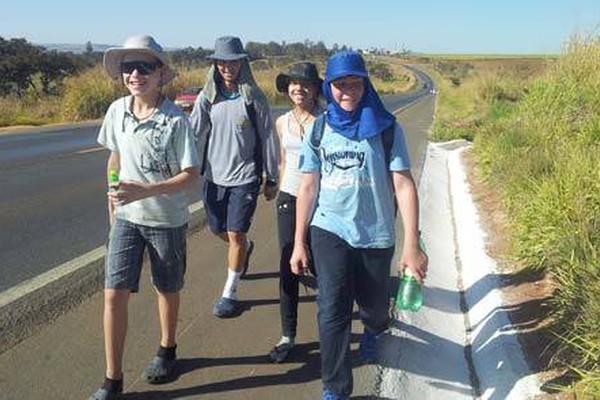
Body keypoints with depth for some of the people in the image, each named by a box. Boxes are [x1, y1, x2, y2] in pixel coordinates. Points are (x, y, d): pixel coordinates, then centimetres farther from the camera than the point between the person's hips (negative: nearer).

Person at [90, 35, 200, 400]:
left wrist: (145, 191, -29)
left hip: (167, 220, -3)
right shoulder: (117, 111, -3)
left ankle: (167, 351, 41)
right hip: (127, 217, 4)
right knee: (114, 294, -1)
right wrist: (112, 204, 14)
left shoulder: (176, 119, -17)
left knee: (167, 289, 15)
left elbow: (191, 175, -17)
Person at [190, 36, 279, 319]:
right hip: (214, 175, 4)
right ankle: (245, 249, 51)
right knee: (219, 230, 17)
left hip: (245, 176, -4)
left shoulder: (254, 98, -6)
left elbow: (268, 140, -1)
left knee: (236, 234, -3)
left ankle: (230, 293, 14)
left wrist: (272, 179, 2)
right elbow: (194, 134, -4)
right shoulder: (207, 97, 1)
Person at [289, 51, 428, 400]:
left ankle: (373, 331, 56)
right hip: (329, 230, 1)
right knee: (333, 312, -7)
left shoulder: (386, 128, -7)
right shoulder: (319, 129, 0)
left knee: (374, 304, 18)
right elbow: (308, 187, 3)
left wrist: (412, 244, -17)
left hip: (375, 234, 0)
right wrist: (299, 243, 3)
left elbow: (404, 184, -11)